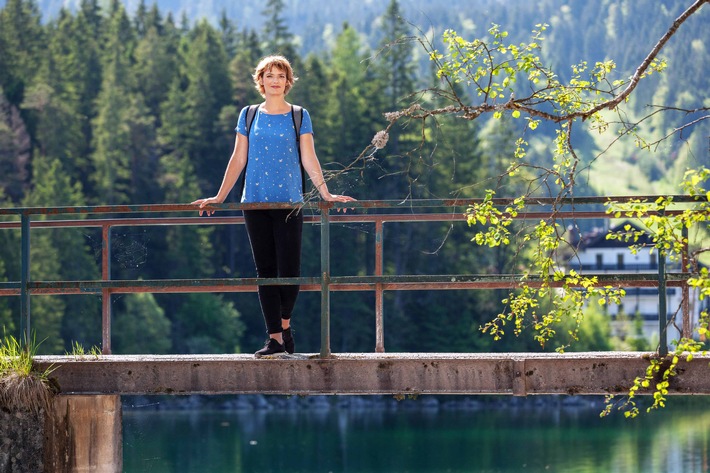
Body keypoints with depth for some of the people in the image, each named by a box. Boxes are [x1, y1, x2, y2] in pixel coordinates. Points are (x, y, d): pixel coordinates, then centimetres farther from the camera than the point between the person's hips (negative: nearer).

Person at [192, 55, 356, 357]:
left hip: (289, 202, -2)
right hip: (255, 202, 2)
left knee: (289, 270, -7)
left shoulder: (299, 117, 6)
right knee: (266, 271, 0)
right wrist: (219, 197, 8)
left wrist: (326, 194, -7)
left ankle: (285, 324, 18)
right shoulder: (249, 116, 10)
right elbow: (238, 160, 11)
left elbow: (309, 160, 2)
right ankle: (275, 338, 2)